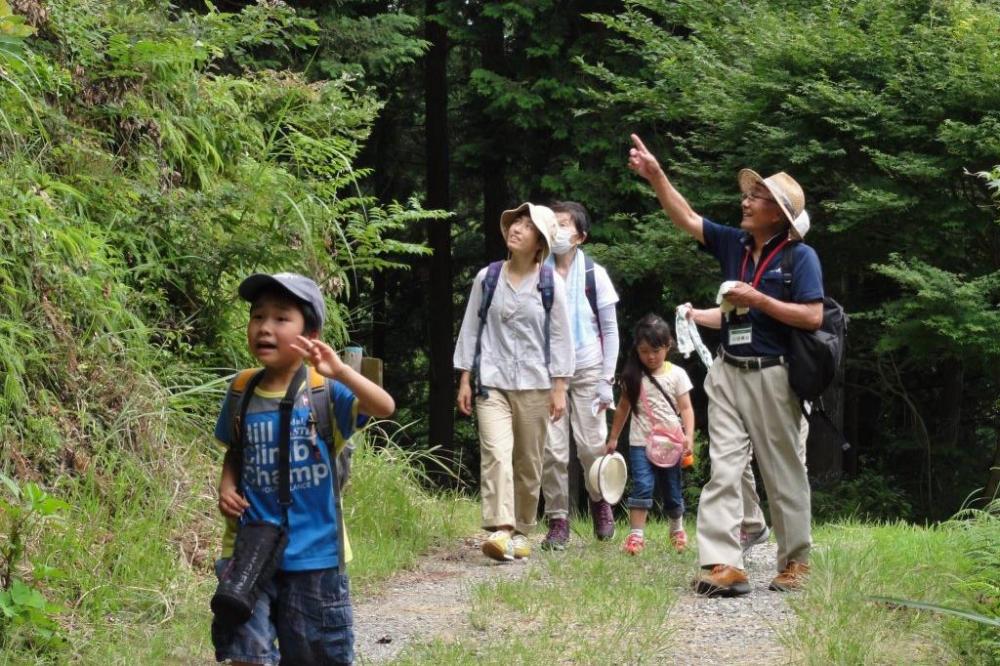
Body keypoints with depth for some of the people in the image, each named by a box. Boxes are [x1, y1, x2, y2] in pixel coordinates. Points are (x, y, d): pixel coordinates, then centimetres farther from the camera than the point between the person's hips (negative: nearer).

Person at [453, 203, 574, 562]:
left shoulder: (551, 283, 2)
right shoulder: (487, 278, 4)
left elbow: (560, 337, 4)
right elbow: (471, 328, 9)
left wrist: (559, 388, 0)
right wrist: (465, 380, 6)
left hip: (533, 385, 1)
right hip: (491, 383, 0)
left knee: (528, 463, 7)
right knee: (495, 454, -18)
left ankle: (521, 532, 20)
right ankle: (499, 530, -29)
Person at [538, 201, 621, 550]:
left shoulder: (594, 275, 0)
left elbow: (610, 330, 4)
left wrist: (607, 380, -1)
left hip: (587, 371, 0)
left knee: (592, 446, -3)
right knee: (552, 450, -4)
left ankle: (599, 500, 25)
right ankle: (558, 521, 5)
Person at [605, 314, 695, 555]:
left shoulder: (676, 374, 0)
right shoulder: (633, 376, 5)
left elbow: (686, 408, -3)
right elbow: (623, 407, 14)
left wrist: (689, 436, -16)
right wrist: (613, 438, 15)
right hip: (641, 443, 0)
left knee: (673, 490, 11)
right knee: (642, 486, -16)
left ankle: (677, 529, 34)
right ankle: (636, 534, -18)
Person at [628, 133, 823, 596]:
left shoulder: (800, 257, -7)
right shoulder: (733, 244, 9)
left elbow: (813, 317, -15)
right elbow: (686, 219, 10)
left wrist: (758, 300, -16)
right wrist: (655, 175, 0)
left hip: (772, 377, -5)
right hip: (727, 372, 5)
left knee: (784, 475, 6)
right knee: (723, 468, -5)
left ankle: (794, 561, 18)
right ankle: (722, 565, -11)